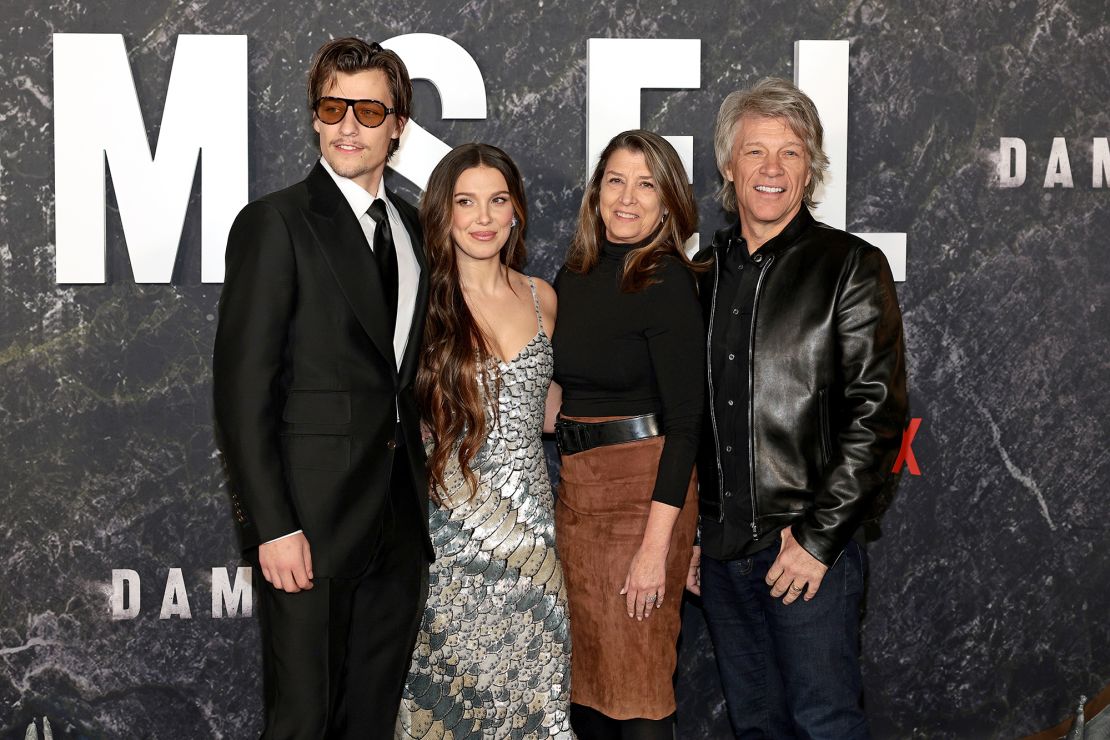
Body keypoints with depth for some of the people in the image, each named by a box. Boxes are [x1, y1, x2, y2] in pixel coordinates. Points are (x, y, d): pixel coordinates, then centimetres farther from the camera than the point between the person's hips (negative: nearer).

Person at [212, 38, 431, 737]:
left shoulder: (413, 226, 13)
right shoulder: (275, 224, -7)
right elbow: (243, 387, -12)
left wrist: (420, 486, 8)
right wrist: (272, 526, -17)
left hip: (401, 520, 6)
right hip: (312, 520, -6)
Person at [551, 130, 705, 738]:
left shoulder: (666, 283, -12)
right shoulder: (574, 276, 7)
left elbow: (685, 421, -15)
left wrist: (656, 546, -20)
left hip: (642, 489, -6)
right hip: (574, 484, 6)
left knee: (635, 683, 0)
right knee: (583, 675, 13)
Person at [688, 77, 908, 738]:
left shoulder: (851, 267, -5)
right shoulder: (704, 271, 10)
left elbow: (877, 416, -11)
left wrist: (818, 536, -14)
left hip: (811, 547, -5)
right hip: (720, 550, 5)